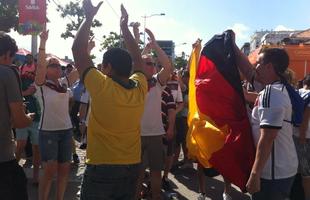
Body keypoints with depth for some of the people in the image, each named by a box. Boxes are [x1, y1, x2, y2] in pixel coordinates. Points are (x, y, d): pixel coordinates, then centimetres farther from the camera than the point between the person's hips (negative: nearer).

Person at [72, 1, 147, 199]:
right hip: (132, 167, 5)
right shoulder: (140, 88, -6)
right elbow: (137, 59, 12)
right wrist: (125, 26, 18)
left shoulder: (102, 87, -18)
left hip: (101, 168, -4)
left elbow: (78, 50, -8)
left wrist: (89, 17, 2)